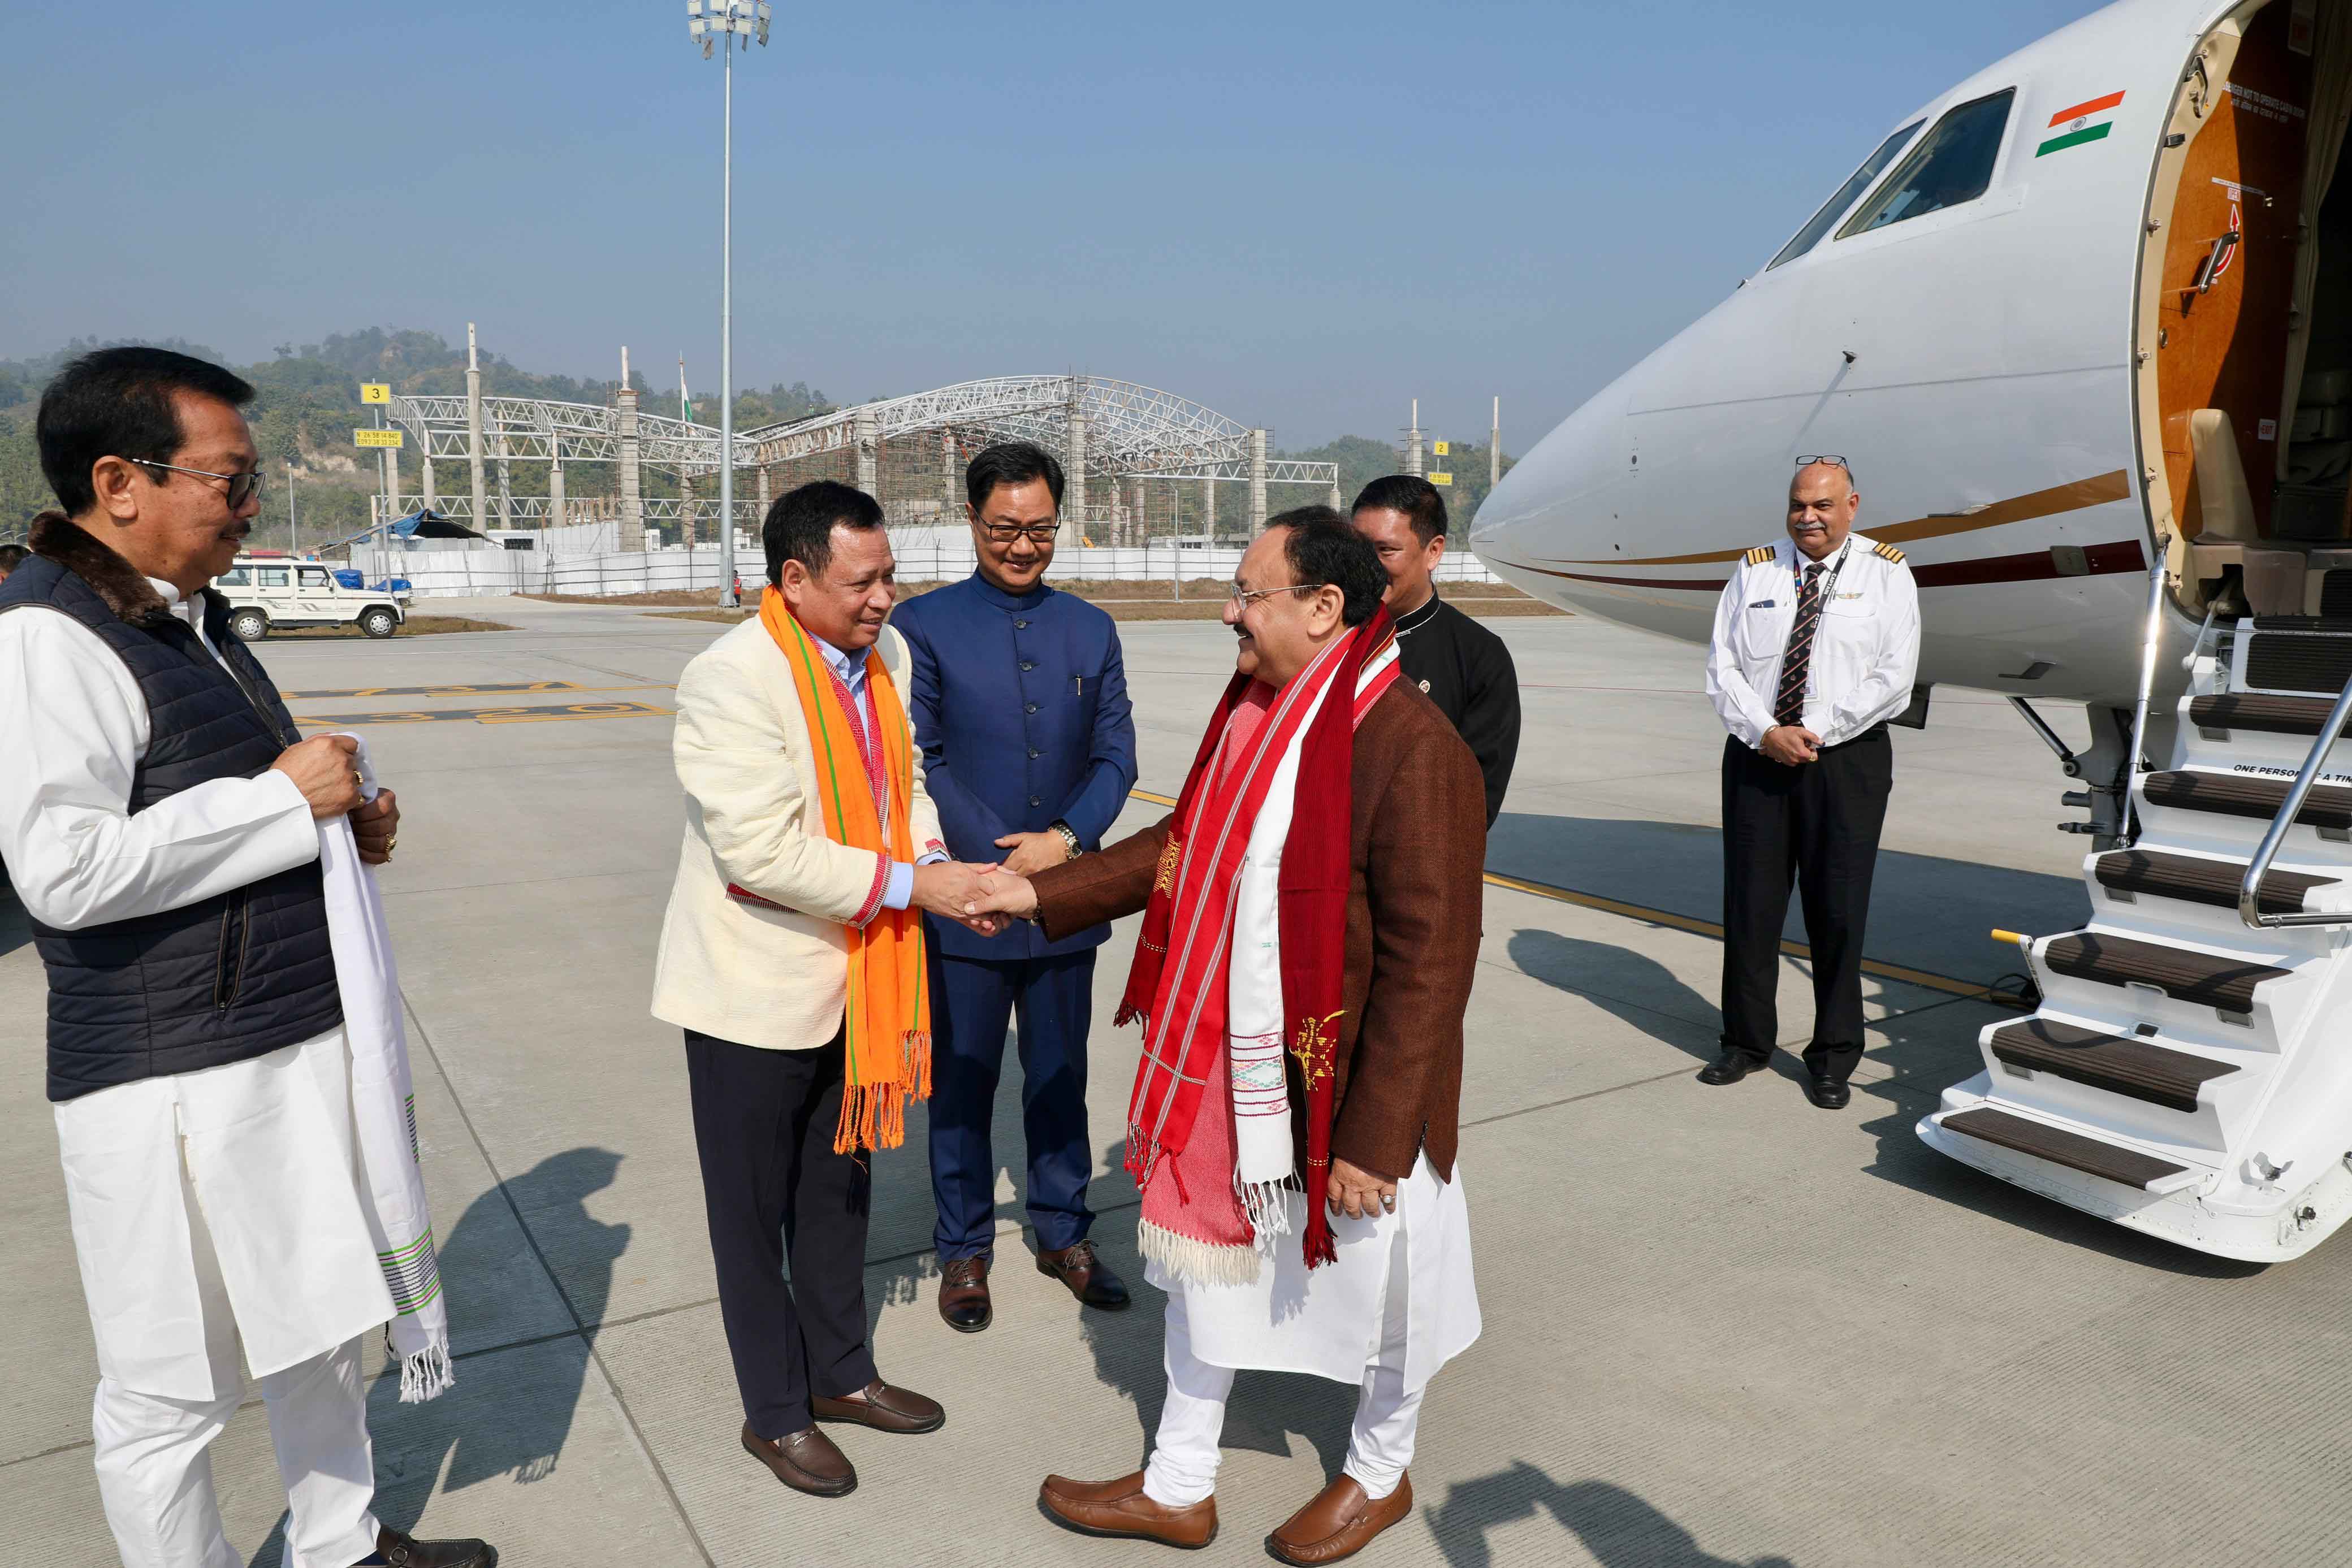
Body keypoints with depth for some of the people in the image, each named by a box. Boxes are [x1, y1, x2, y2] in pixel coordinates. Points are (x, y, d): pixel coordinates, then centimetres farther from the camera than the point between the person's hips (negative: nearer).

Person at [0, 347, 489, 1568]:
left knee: (324, 1322, 23)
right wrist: (284, 797, -19)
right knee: (172, 1385, 7)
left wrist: (343, 826, 6)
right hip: (169, 1079, -10)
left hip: (296, 1034, 10)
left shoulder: (189, 616, 14)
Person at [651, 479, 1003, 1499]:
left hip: (856, 977, 7)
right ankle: (775, 1414, 32)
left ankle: (840, 1374, 43)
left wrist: (937, 861, -10)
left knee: (841, 1187, 22)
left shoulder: (884, 652, -1)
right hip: (757, 987, -7)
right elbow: (765, 851, -28)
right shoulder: (729, 680, -24)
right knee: (755, 1212, 12)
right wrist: (909, 884, -23)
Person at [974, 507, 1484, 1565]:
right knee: (1205, 1257, 21)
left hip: (1349, 1095, -8)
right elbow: (1183, 846, 14)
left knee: (1374, 1281, 16)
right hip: (1231, 1073, 8)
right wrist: (1040, 893, 9)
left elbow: (1428, 963, -23)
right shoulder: (1257, 716, 3)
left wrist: (1374, 1137, -21)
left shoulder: (1411, 748, -24)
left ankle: (1379, 1476, 45)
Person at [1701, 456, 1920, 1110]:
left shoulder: (1885, 573, 2)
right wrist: (1766, 733, -11)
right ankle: (1746, 1041, 20)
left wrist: (1814, 733, -14)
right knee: (1750, 903, 7)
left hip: (1847, 761, -2)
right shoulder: (1755, 570, 9)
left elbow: (1893, 677, -7)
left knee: (1838, 910, 2)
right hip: (1756, 755, 2)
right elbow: (1722, 666, 2)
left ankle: (1834, 1057, 15)